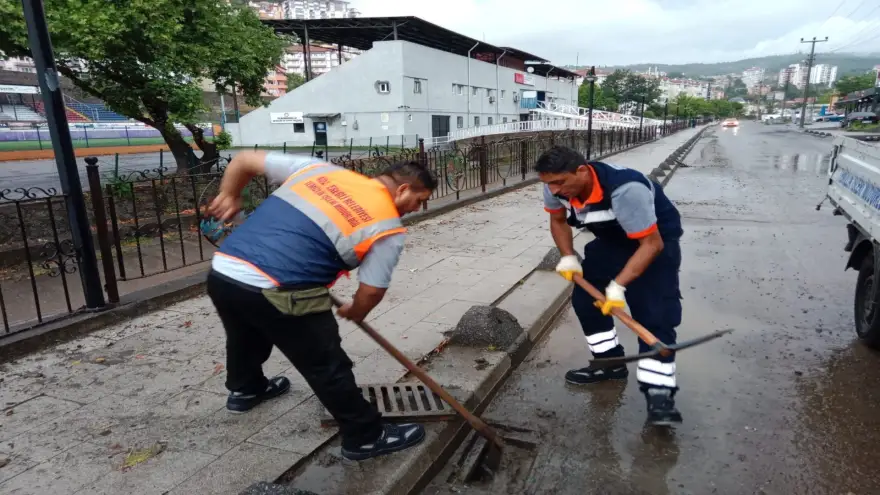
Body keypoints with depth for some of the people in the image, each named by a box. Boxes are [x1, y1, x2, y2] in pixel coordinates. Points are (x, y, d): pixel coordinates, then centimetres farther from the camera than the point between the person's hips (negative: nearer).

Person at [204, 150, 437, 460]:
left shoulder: (320, 169, 14)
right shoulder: (388, 228, -1)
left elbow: (244, 160, 18)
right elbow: (371, 292, 2)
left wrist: (229, 197, 33)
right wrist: (355, 313, 23)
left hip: (221, 273, 7)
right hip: (273, 292, -7)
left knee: (245, 337, 35)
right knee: (328, 367, 10)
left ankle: (244, 389, 62)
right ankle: (365, 437, 27)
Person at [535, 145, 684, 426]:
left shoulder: (626, 189, -41)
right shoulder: (557, 187, -20)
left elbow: (651, 244, -34)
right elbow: (558, 220, 2)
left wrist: (618, 285, -38)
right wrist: (568, 257, -12)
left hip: (657, 239, -7)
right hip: (611, 240, 7)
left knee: (655, 313, -17)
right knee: (585, 297, 4)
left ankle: (658, 391, -12)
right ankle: (610, 362, 21)